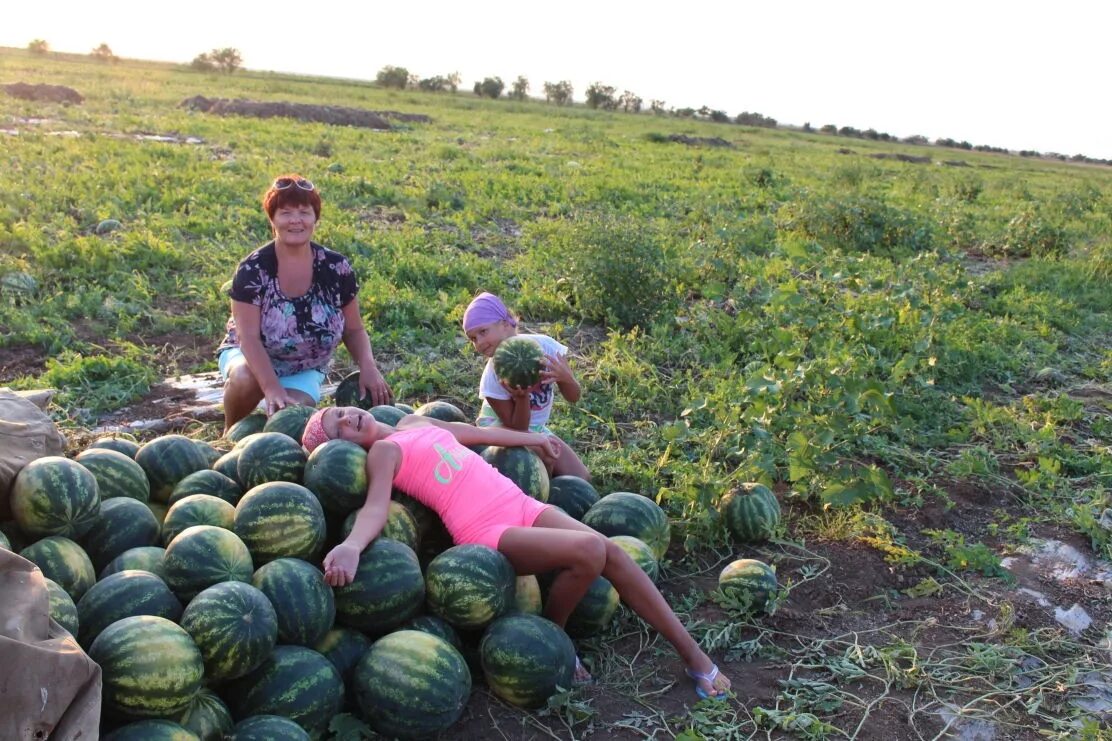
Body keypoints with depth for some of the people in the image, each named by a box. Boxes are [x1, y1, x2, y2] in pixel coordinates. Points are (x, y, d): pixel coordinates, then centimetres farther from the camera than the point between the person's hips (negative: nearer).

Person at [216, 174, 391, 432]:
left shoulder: (337, 268, -11)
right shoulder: (253, 269, -19)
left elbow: (354, 330, -2)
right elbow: (249, 337, -22)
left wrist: (368, 367, -22)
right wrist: (272, 389, -35)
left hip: (305, 369, 1)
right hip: (253, 357, -1)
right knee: (245, 379, -35)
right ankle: (231, 432, -3)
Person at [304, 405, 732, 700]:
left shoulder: (413, 423, 19)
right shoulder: (383, 451, -4)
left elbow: (475, 432, 30)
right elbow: (376, 506, -21)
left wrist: (532, 438, 41)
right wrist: (352, 545, -43)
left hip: (519, 505, 7)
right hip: (488, 532, -7)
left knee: (612, 553, -8)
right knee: (590, 550, -26)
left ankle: (692, 654, 3)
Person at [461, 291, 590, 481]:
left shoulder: (544, 345, -22)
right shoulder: (493, 378, -27)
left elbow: (574, 397, -13)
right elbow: (517, 428, -21)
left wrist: (566, 377, -36)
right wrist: (522, 396, -39)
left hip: (536, 427, 4)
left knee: (581, 479, -4)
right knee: (545, 457, -34)